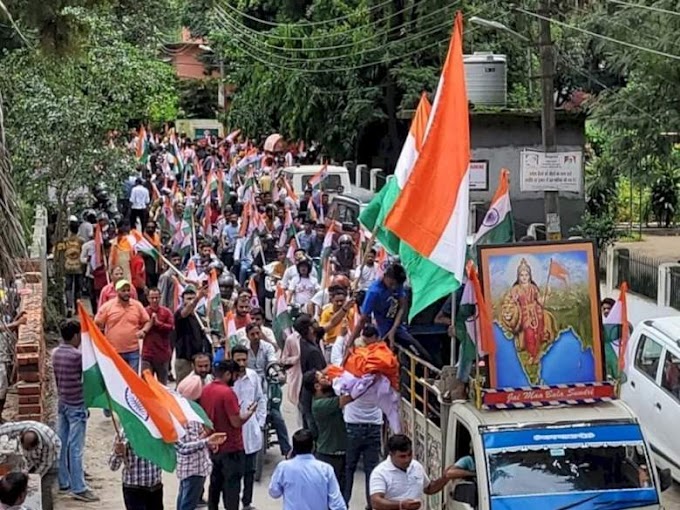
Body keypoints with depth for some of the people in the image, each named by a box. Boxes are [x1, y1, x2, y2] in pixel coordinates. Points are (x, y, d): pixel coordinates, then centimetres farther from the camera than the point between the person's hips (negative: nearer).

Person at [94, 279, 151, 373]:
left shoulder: (137, 305, 3)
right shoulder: (107, 306, -3)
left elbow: (147, 321, 12)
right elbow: (97, 325, 2)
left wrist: (143, 331, -9)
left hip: (133, 351, 1)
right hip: (113, 351, -1)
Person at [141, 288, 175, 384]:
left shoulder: (167, 312, 3)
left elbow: (171, 327, -9)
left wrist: (158, 323, -15)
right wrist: (150, 323, -15)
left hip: (162, 353, 1)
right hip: (147, 352, -1)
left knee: (162, 383, 11)